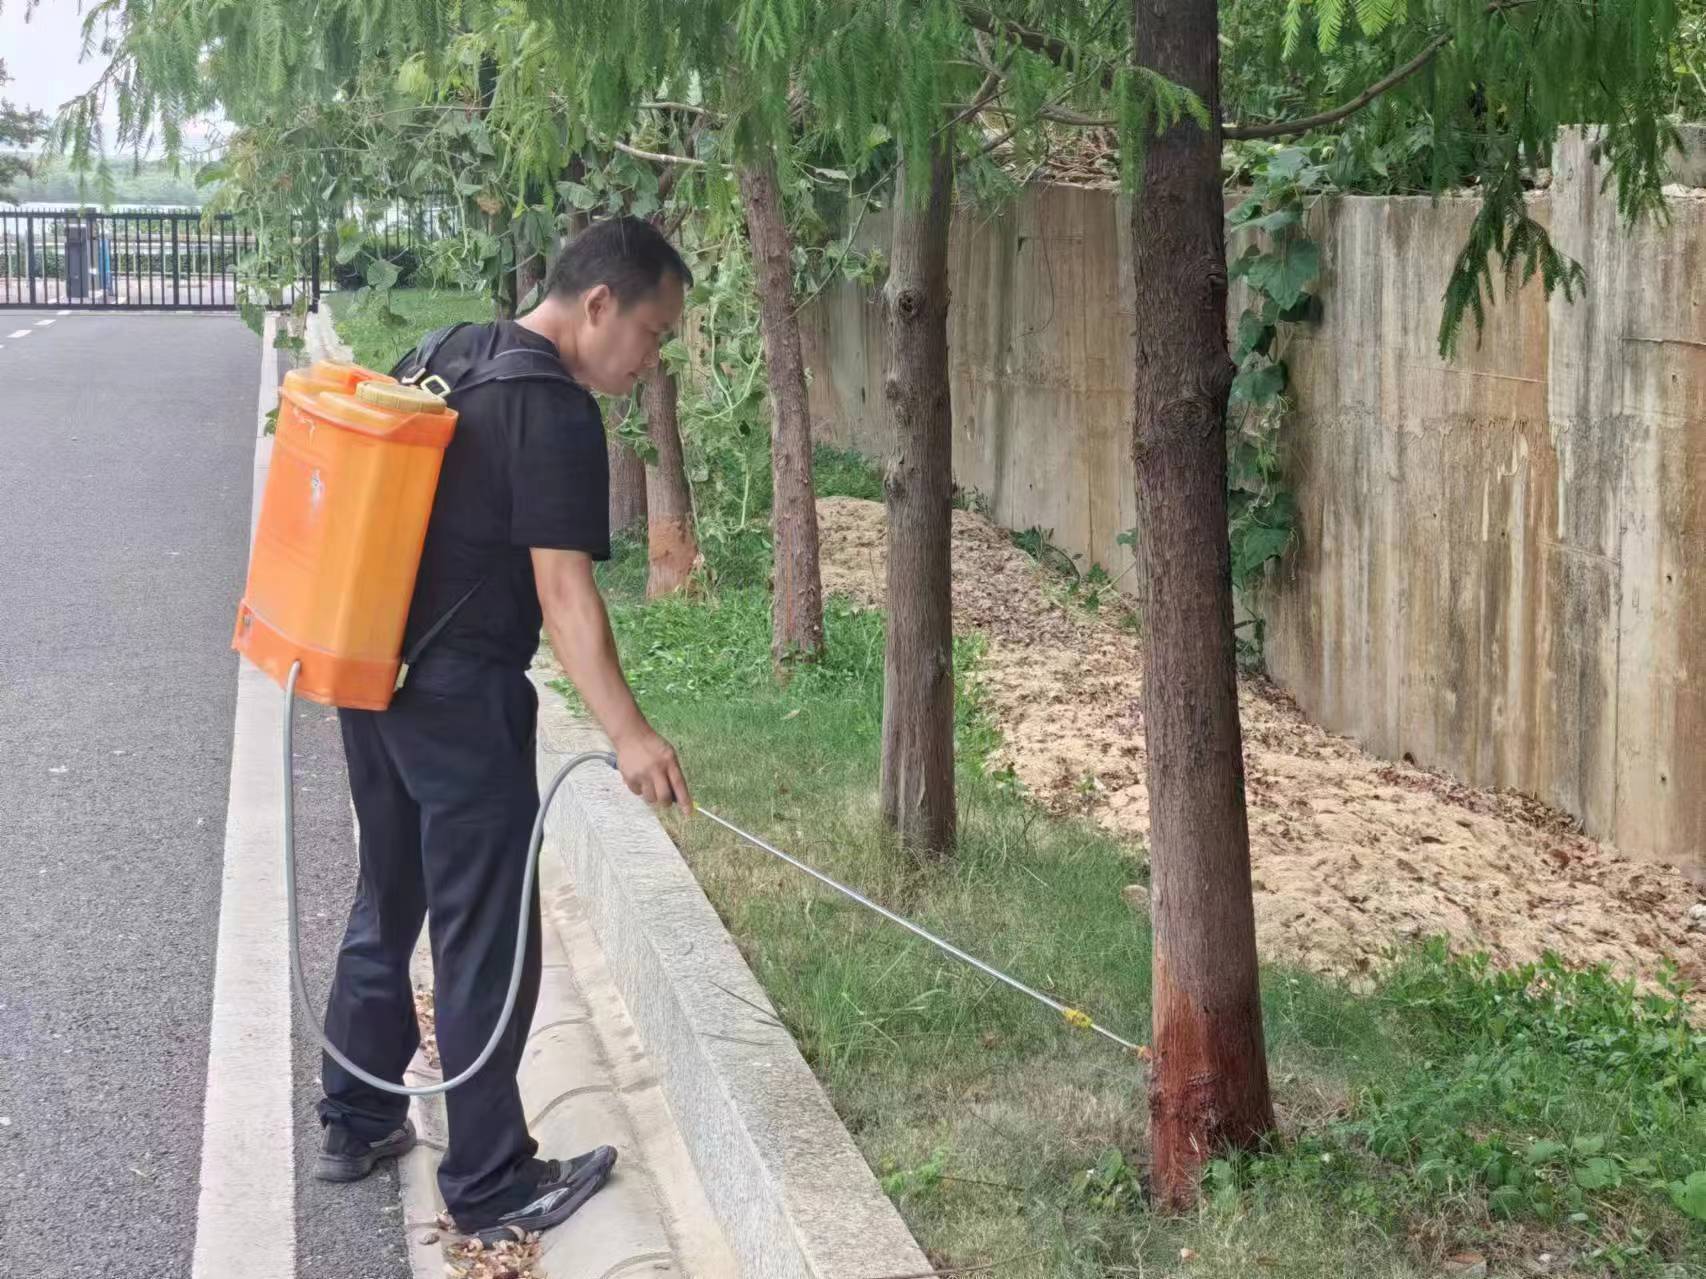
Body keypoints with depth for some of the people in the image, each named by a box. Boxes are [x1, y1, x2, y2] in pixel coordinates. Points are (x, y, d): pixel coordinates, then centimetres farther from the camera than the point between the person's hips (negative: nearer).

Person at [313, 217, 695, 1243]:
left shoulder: (448, 353, 9)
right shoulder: (556, 413, -18)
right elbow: (563, 591, -24)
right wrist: (628, 734, -26)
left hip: (374, 677, 9)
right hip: (462, 702, -9)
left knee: (389, 902, 21)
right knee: (486, 942, 2)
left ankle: (356, 1123, 33)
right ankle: (491, 1186, 12)